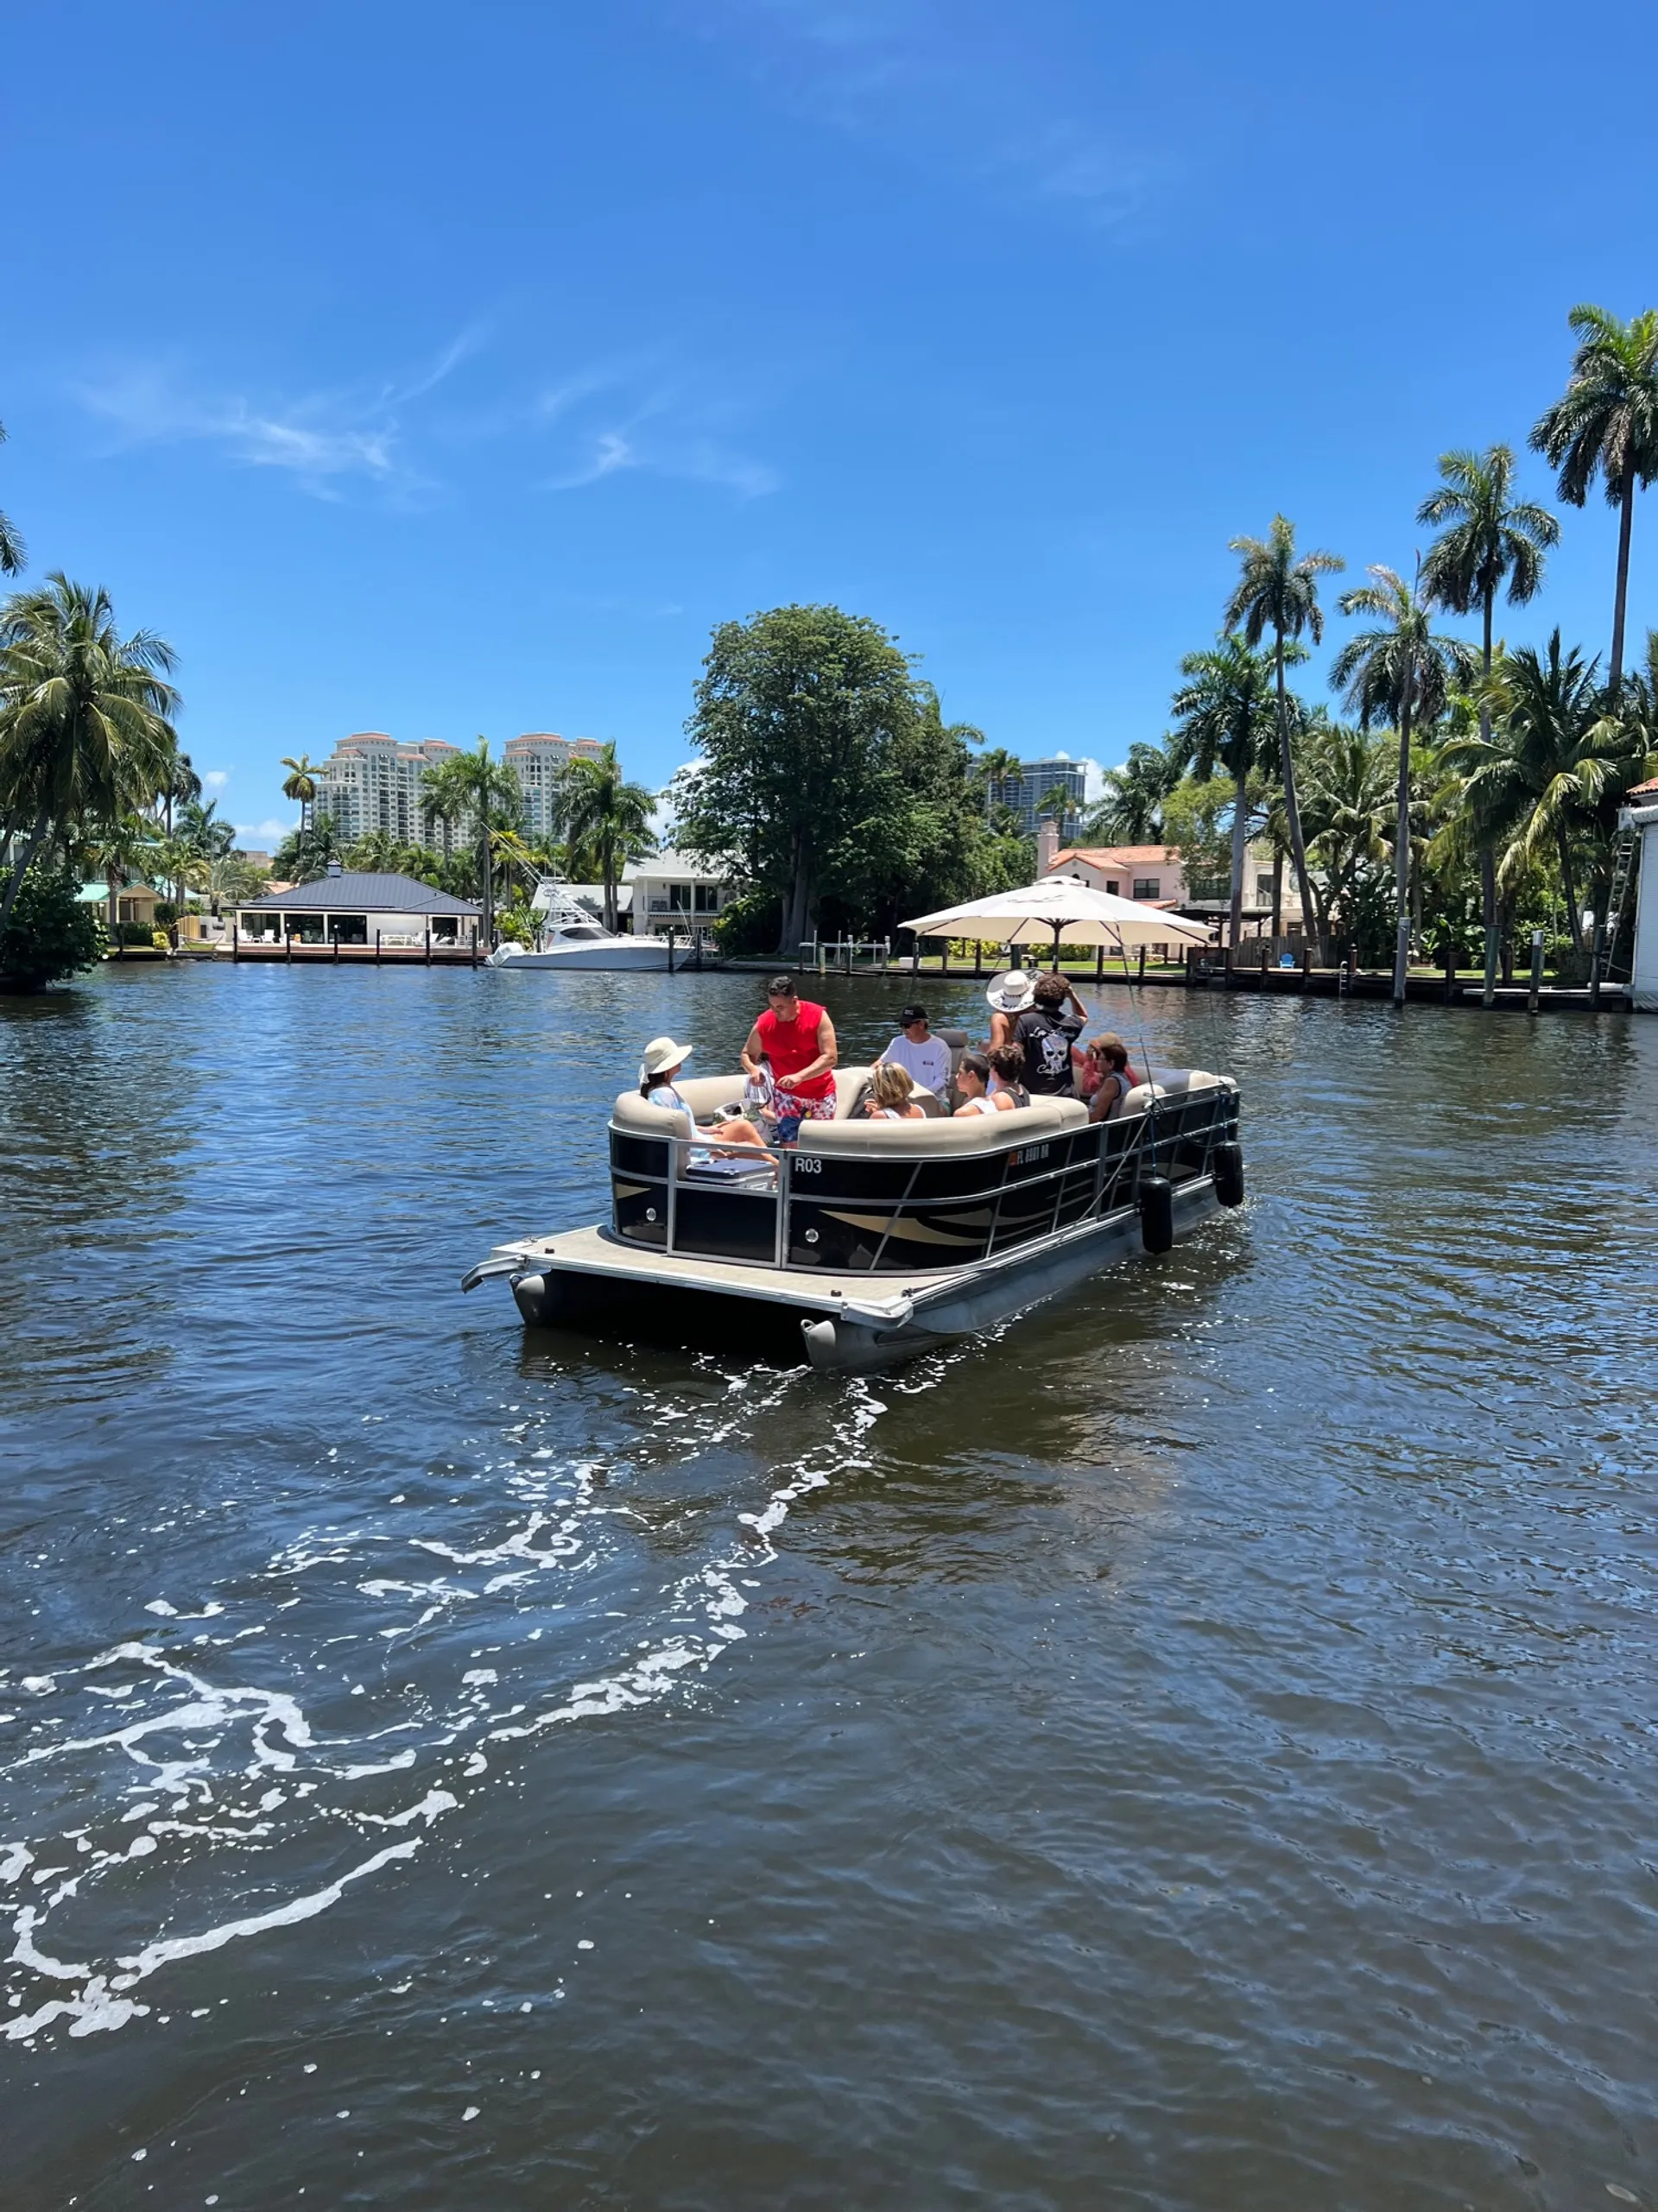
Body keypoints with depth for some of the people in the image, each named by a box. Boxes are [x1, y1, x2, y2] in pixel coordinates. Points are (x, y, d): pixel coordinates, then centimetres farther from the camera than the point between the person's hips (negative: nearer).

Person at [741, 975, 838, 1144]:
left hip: (821, 1093, 0)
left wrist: (799, 1076, -32)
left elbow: (830, 1057, -20)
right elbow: (747, 1054, 2)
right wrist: (753, 1070, -22)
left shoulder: (818, 1016, -16)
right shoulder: (764, 1023, -11)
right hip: (787, 1095, 0)